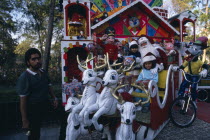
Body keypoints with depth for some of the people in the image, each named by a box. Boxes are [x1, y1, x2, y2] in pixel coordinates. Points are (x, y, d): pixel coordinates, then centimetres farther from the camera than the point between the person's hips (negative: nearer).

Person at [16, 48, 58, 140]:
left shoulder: (43, 73, 0)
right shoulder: (24, 77, -21)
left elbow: (48, 86, 15)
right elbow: (23, 100, -20)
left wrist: (54, 98, 3)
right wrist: (24, 120, -18)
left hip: (44, 106, 6)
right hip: (33, 109, -6)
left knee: (37, 128, 24)